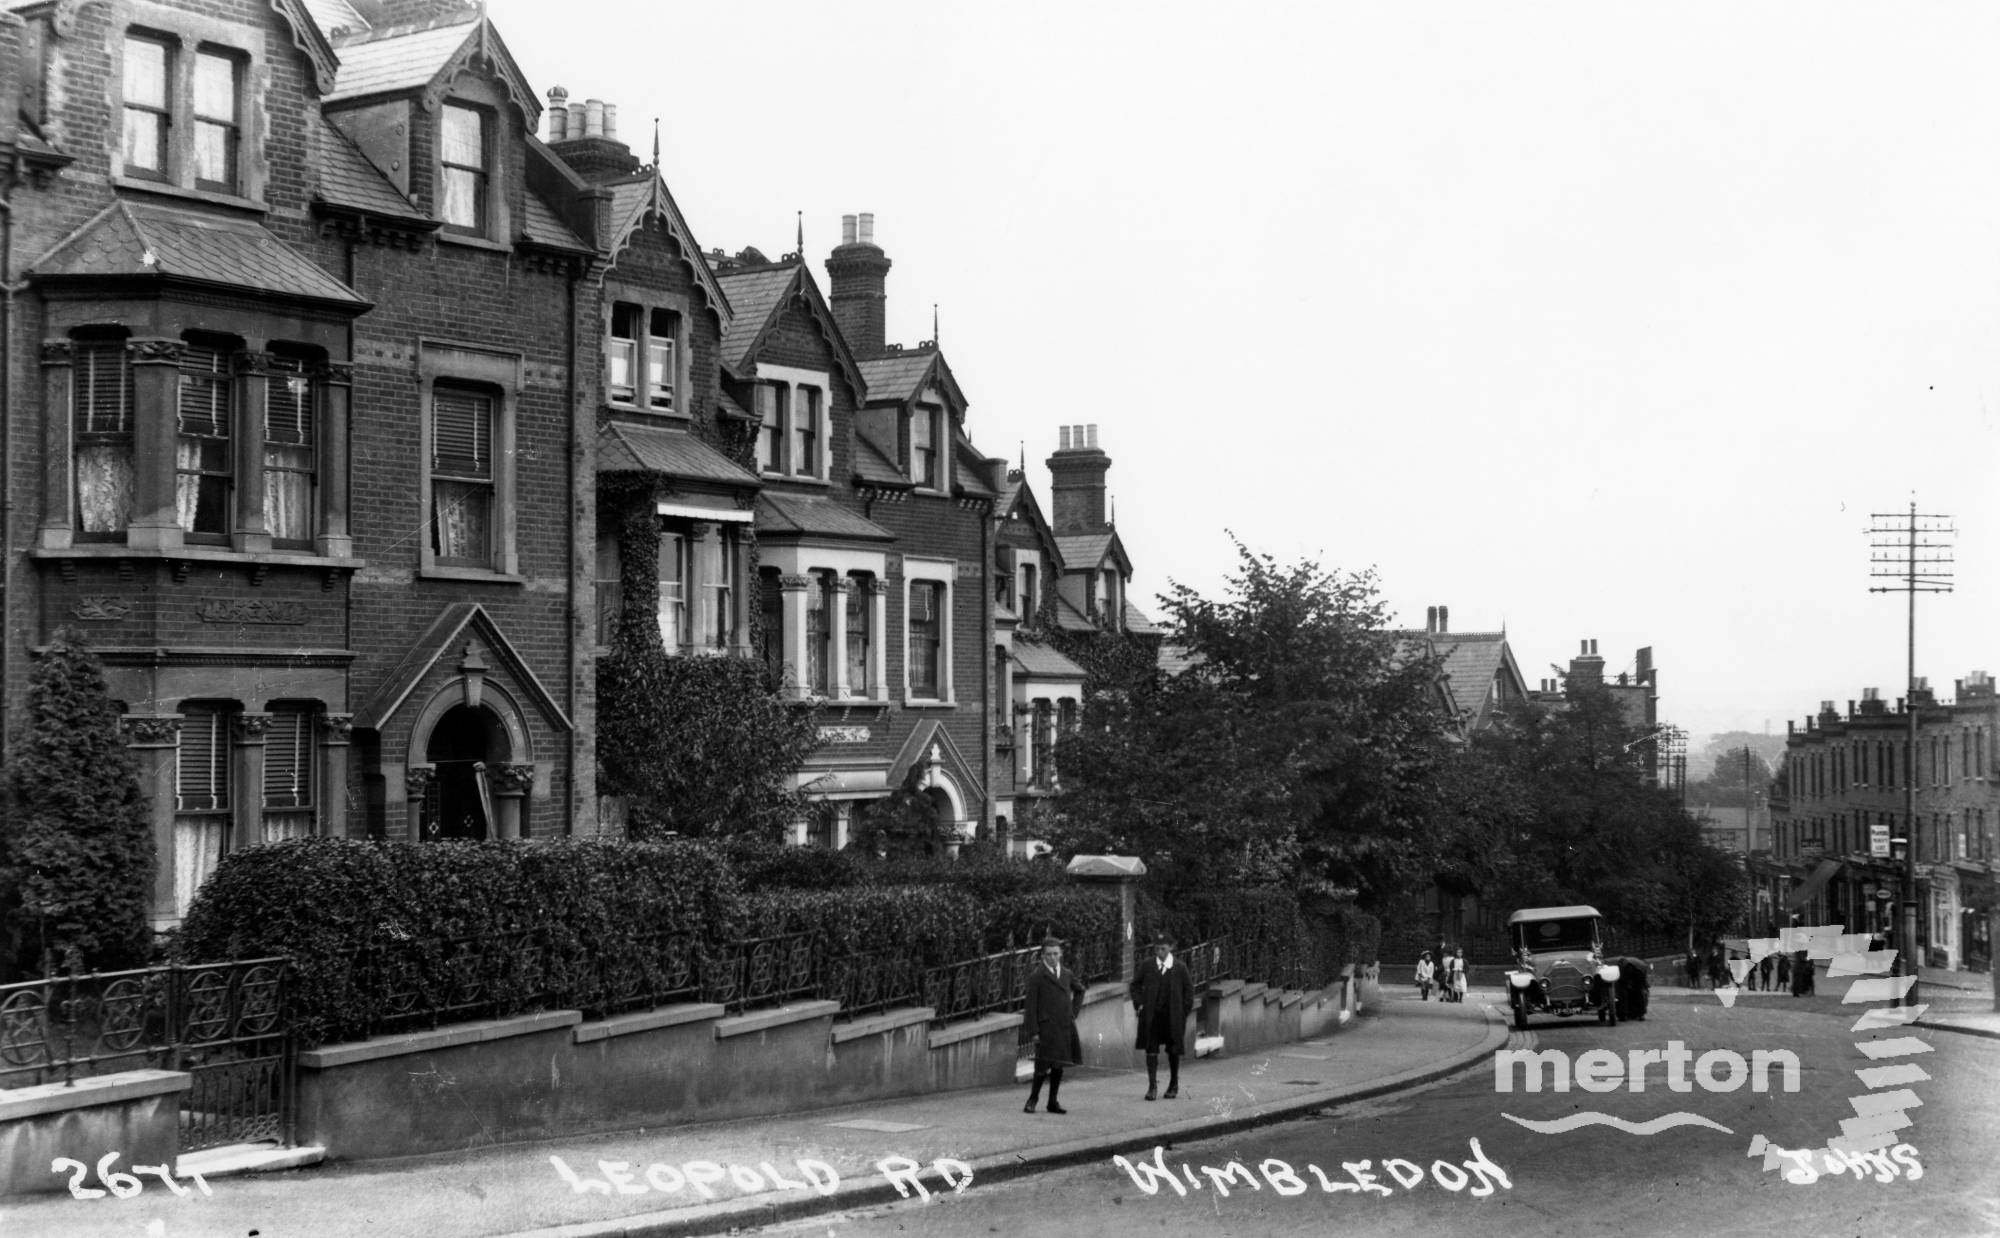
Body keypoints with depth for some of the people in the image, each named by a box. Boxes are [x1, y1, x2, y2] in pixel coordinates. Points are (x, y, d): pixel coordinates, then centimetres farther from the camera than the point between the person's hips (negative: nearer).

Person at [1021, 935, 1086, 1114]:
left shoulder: (1067, 974, 11)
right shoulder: (1036, 976, -5)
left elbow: (1079, 990, 31)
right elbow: (1031, 1005, -7)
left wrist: (1074, 1011, 19)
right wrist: (1033, 1031, -11)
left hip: (1065, 1026, 5)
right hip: (1046, 1026, -5)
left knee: (1058, 1065, 8)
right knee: (1044, 1065, -10)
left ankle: (1053, 1102, 15)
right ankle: (1032, 1099, 5)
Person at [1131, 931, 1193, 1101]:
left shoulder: (1180, 967, -3)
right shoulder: (1147, 966, 0)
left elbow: (1189, 990, 5)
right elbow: (1136, 984, 11)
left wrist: (1184, 1010, -3)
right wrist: (1139, 1004, -1)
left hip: (1172, 1016, 0)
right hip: (1151, 1016, 0)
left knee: (1173, 1052, 11)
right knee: (1151, 1051, -5)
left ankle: (1174, 1085, 26)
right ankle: (1152, 1086, -1)